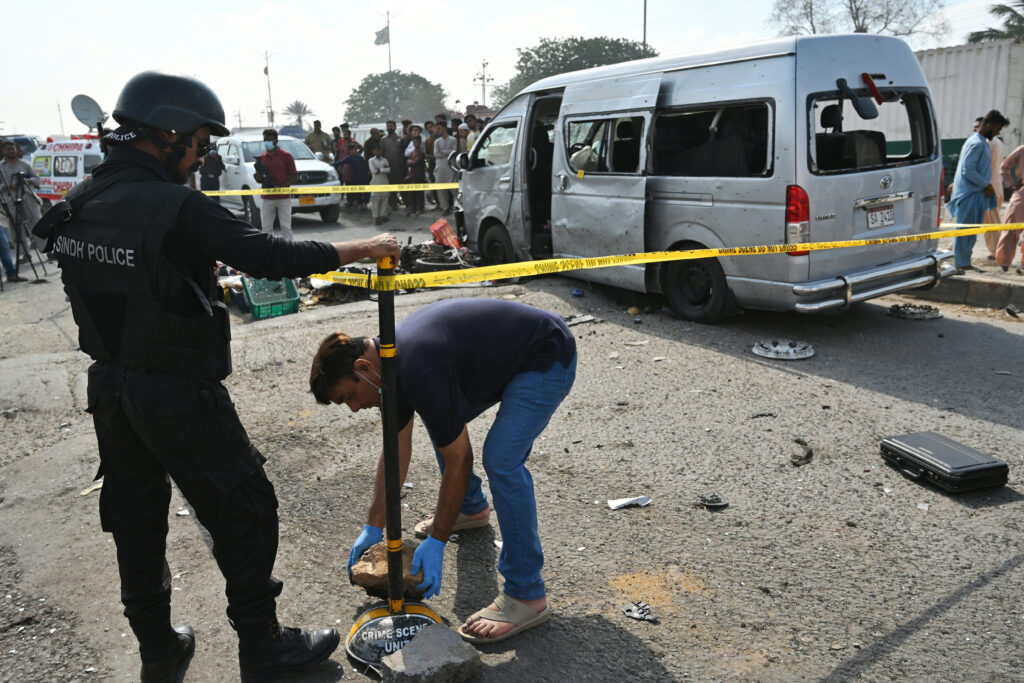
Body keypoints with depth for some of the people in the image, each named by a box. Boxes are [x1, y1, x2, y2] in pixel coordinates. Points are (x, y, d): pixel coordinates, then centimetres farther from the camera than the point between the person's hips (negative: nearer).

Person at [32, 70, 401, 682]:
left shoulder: (80, 202, 2)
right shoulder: (178, 209, -23)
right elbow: (274, 258, -25)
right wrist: (365, 247, -15)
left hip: (110, 386, 8)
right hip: (178, 395, -8)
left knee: (135, 518, 19)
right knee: (246, 511, 8)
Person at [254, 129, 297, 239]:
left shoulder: (286, 156, -1)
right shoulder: (261, 158, 11)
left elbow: (295, 177, -4)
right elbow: (259, 180, 16)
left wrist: (281, 187, -16)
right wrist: (258, 171, -6)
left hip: (283, 198, -4)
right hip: (267, 198, 4)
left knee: (286, 226, -2)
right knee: (266, 228, 6)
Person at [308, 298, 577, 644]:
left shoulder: (421, 372, -30)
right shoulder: (390, 355, -1)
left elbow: (459, 462, -22)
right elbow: (397, 450, 9)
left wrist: (436, 542, -14)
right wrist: (374, 527, 12)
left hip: (548, 357, -10)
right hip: (505, 353, 10)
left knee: (501, 458, -23)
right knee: (442, 420, 19)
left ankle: (527, 594, -11)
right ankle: (471, 507, 41)